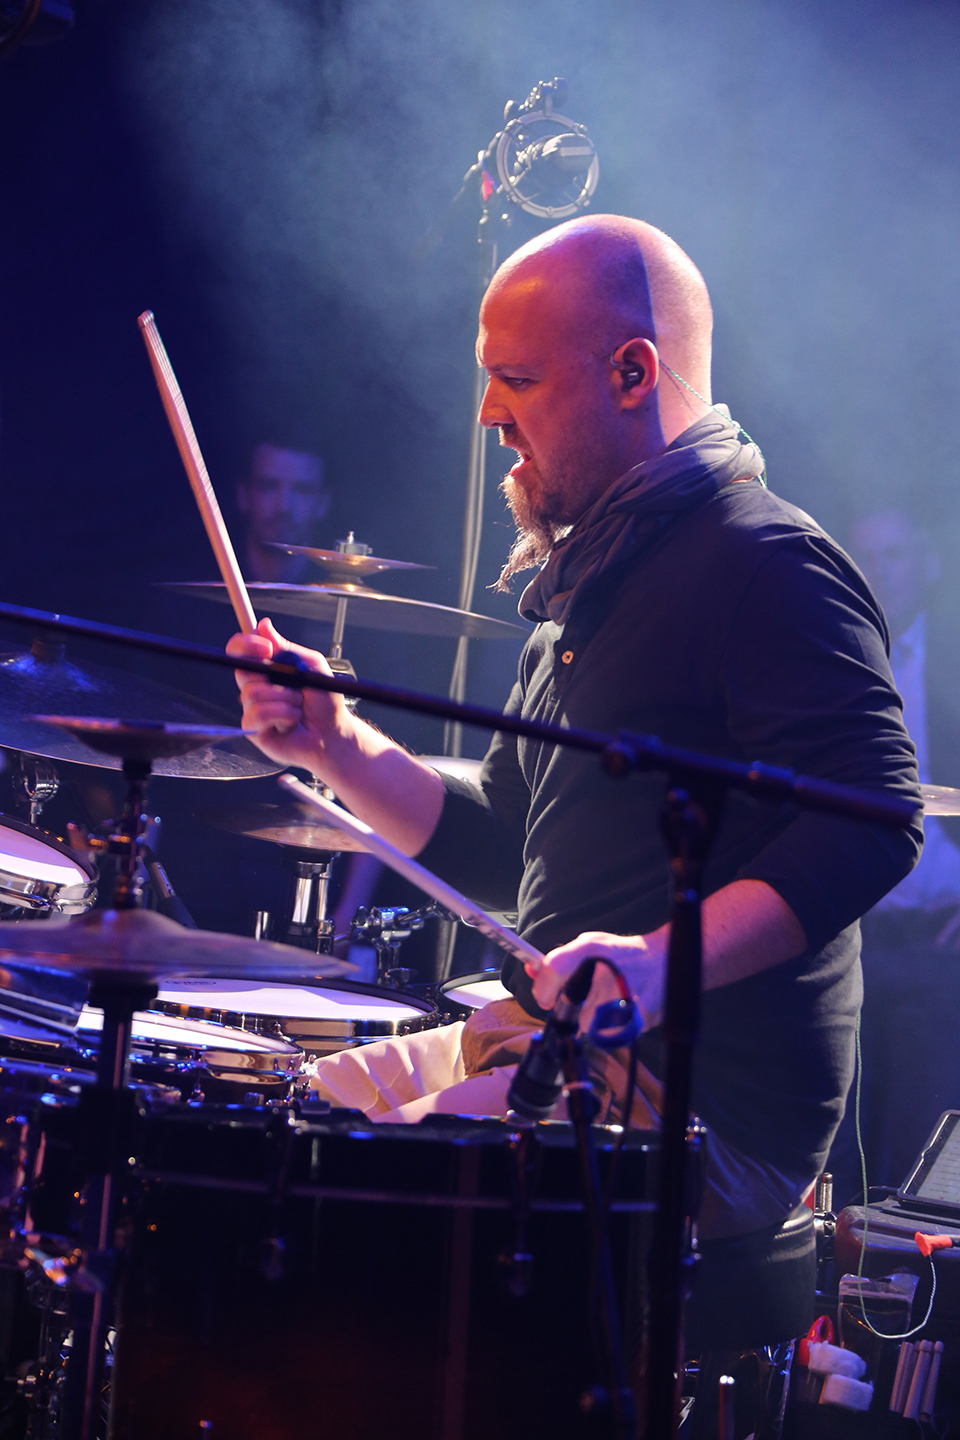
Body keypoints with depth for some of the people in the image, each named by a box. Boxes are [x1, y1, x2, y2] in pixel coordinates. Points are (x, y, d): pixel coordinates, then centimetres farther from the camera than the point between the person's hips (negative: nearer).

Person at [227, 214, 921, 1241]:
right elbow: (496, 853, 22)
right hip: (550, 1055, 10)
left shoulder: (768, 564, -12)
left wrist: (663, 963, -34)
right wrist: (338, 748, 7)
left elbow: (874, 823, -24)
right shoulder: (584, 581, 19)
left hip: (715, 1111, -9)